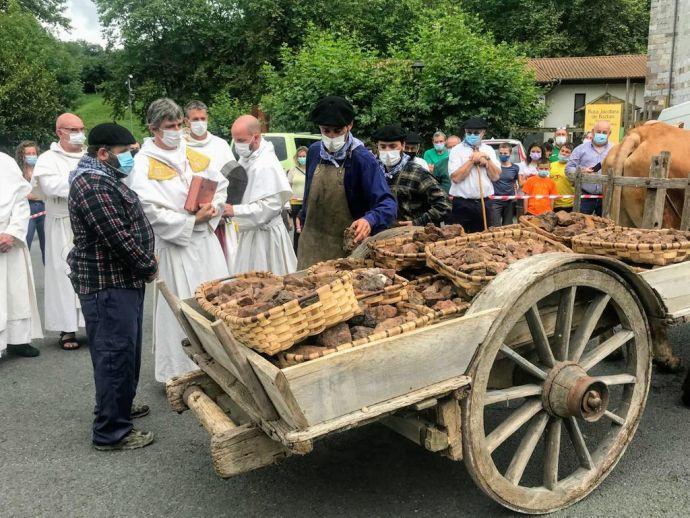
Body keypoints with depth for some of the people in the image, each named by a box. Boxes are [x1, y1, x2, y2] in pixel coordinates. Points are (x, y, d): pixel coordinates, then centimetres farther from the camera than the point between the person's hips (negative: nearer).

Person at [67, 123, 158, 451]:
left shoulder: (103, 177, 17)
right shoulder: (92, 184, -18)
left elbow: (127, 225, 22)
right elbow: (117, 236, -23)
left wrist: (145, 258, 10)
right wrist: (148, 266, -12)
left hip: (122, 277, 11)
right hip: (107, 282, -11)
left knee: (126, 348, 21)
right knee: (115, 352, -5)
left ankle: (121, 404, 37)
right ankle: (110, 432, 3)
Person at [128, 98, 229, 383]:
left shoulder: (195, 156, 12)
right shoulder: (143, 165, -6)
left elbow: (221, 184, 18)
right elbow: (150, 210, -15)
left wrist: (213, 209, -2)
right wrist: (191, 221, -16)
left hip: (207, 240, 6)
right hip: (175, 245, -6)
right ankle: (180, 372, 10)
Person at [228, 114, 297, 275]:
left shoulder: (267, 165, -20)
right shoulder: (246, 158, 8)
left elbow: (270, 205, -25)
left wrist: (234, 211, -26)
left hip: (264, 234, -8)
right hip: (250, 231, 9)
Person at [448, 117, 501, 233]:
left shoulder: (489, 150, 11)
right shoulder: (457, 150, -3)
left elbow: (495, 176, 3)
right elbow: (455, 177, -15)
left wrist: (487, 160, -8)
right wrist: (472, 160, -13)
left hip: (484, 203, 4)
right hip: (462, 204, -4)